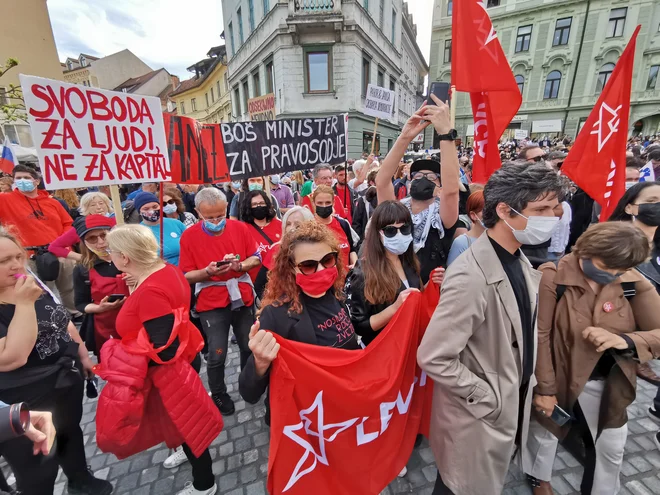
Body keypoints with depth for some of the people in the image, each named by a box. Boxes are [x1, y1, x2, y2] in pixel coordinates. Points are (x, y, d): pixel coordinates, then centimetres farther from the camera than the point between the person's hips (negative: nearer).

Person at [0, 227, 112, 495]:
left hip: (67, 381, 7)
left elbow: (65, 322, 9)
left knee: (71, 432, 29)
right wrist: (24, 303, -33)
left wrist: (83, 356, 12)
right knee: (38, 472, 16)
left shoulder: (35, 285, -3)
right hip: (26, 404, -6)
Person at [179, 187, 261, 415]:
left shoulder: (240, 228, -4)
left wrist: (241, 265, -19)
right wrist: (208, 271, -25)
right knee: (217, 354, 2)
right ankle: (218, 394, 30)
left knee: (249, 347, 17)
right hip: (211, 304, -2)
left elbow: (256, 258, 1)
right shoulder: (189, 236, -9)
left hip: (243, 298, 3)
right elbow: (186, 276, -7)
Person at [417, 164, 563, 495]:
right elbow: (432, 358, -31)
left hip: (513, 406, 8)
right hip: (480, 417, -7)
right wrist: (487, 398, -19)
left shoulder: (519, 260, -3)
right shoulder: (471, 278, -32)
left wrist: (524, 384, 7)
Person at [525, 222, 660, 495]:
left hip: (608, 383, 3)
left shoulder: (634, 282, -13)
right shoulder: (553, 277, -25)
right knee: (545, 431, 22)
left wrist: (622, 339, -31)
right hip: (559, 375, -3)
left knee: (611, 447, 23)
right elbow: (539, 335, -21)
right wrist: (544, 387, -16)